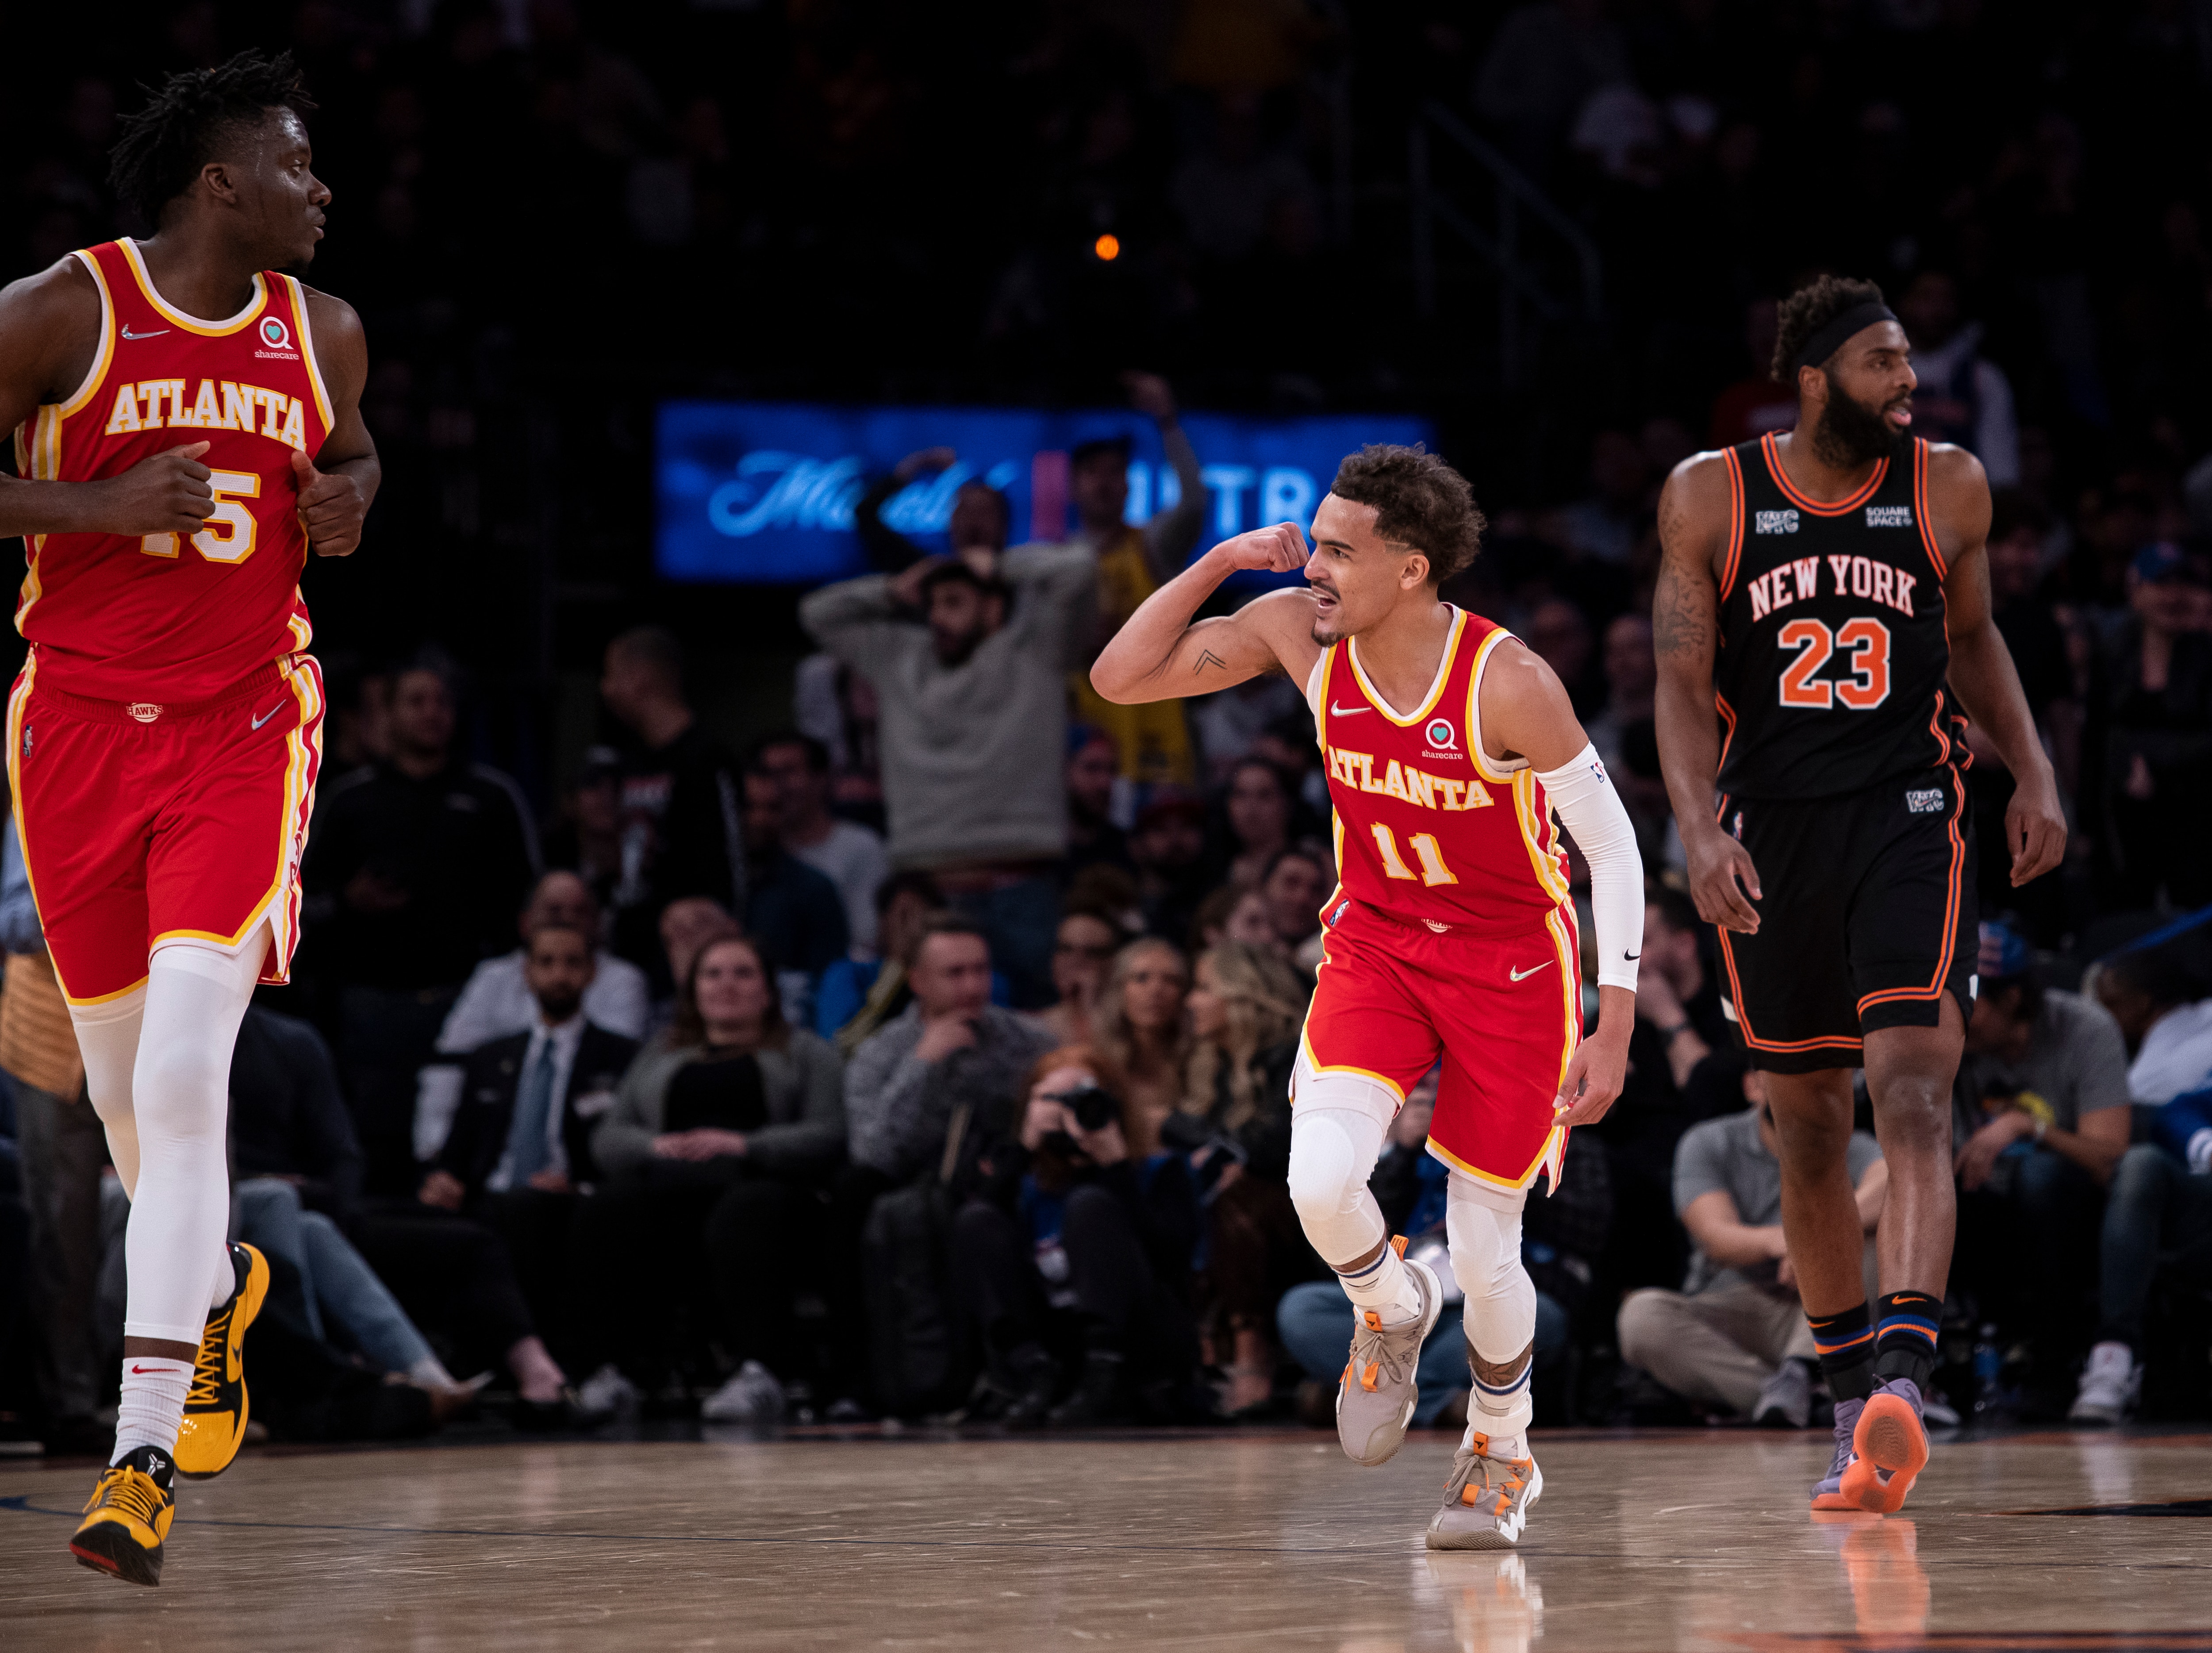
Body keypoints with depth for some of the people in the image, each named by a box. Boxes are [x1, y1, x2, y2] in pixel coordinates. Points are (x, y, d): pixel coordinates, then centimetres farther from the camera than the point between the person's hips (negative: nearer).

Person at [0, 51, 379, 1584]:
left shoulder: (322, 334, 6)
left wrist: (349, 496, 3)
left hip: (243, 726, 0)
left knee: (185, 1079, -15)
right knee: (126, 1080, 12)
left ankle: (144, 1460, -19)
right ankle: (214, 1283, 46)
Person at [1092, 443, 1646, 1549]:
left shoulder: (1507, 683, -25)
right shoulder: (1301, 633, -12)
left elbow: (1611, 843, -17)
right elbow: (1119, 679, -5)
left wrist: (1614, 1028, -19)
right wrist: (1220, 563, -17)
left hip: (1512, 961, -3)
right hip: (1376, 940, 3)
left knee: (1485, 1248, 2)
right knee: (1321, 1180, -23)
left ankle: (1502, 1453, 31)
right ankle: (1389, 1311, 12)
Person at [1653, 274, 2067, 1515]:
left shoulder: (1949, 489, 2)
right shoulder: (1712, 498, -1)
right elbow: (1683, 686, -2)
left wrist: (2036, 773, 5)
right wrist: (1703, 832, -16)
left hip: (1910, 818, -1)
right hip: (1771, 831, 1)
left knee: (1913, 1098, -19)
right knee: (1811, 1133, 8)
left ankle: (1902, 1376, -32)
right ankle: (1857, 1416, 20)